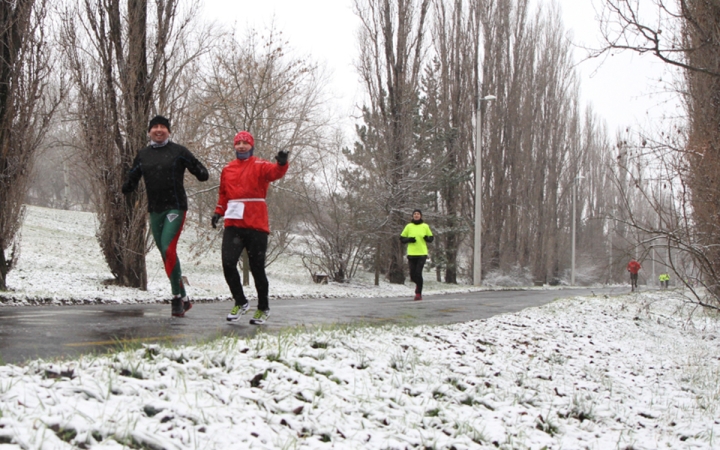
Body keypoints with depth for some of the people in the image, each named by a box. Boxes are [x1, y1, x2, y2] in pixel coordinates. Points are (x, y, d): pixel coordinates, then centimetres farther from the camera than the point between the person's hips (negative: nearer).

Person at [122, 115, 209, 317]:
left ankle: (177, 297, -14)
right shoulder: (143, 155, 12)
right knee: (165, 252, 8)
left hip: (175, 207, -5)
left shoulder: (178, 151, 0)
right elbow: (132, 179, 16)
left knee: (168, 249, -20)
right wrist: (127, 187, -7)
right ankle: (184, 299, 19)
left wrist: (202, 174, -24)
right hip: (155, 209, 5)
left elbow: (200, 171, -1)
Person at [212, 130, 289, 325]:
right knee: (228, 263, -8)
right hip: (233, 224, 4)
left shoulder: (260, 166, 0)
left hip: (256, 225, -4)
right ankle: (240, 302, 11)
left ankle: (263, 308, 18)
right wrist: (218, 212, 9)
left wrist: (282, 164, -40)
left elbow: (275, 172, -19)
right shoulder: (227, 169, 15)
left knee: (257, 268, 2)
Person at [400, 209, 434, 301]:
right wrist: (409, 239, -9)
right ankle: (418, 283, 36)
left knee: (418, 273, -12)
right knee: (413, 274, 2)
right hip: (411, 254, 2)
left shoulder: (425, 226, 6)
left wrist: (427, 238, -9)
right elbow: (402, 239, 10)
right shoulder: (408, 226, 6)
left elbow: (431, 238, 14)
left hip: (422, 253, -2)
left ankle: (418, 294, -5)